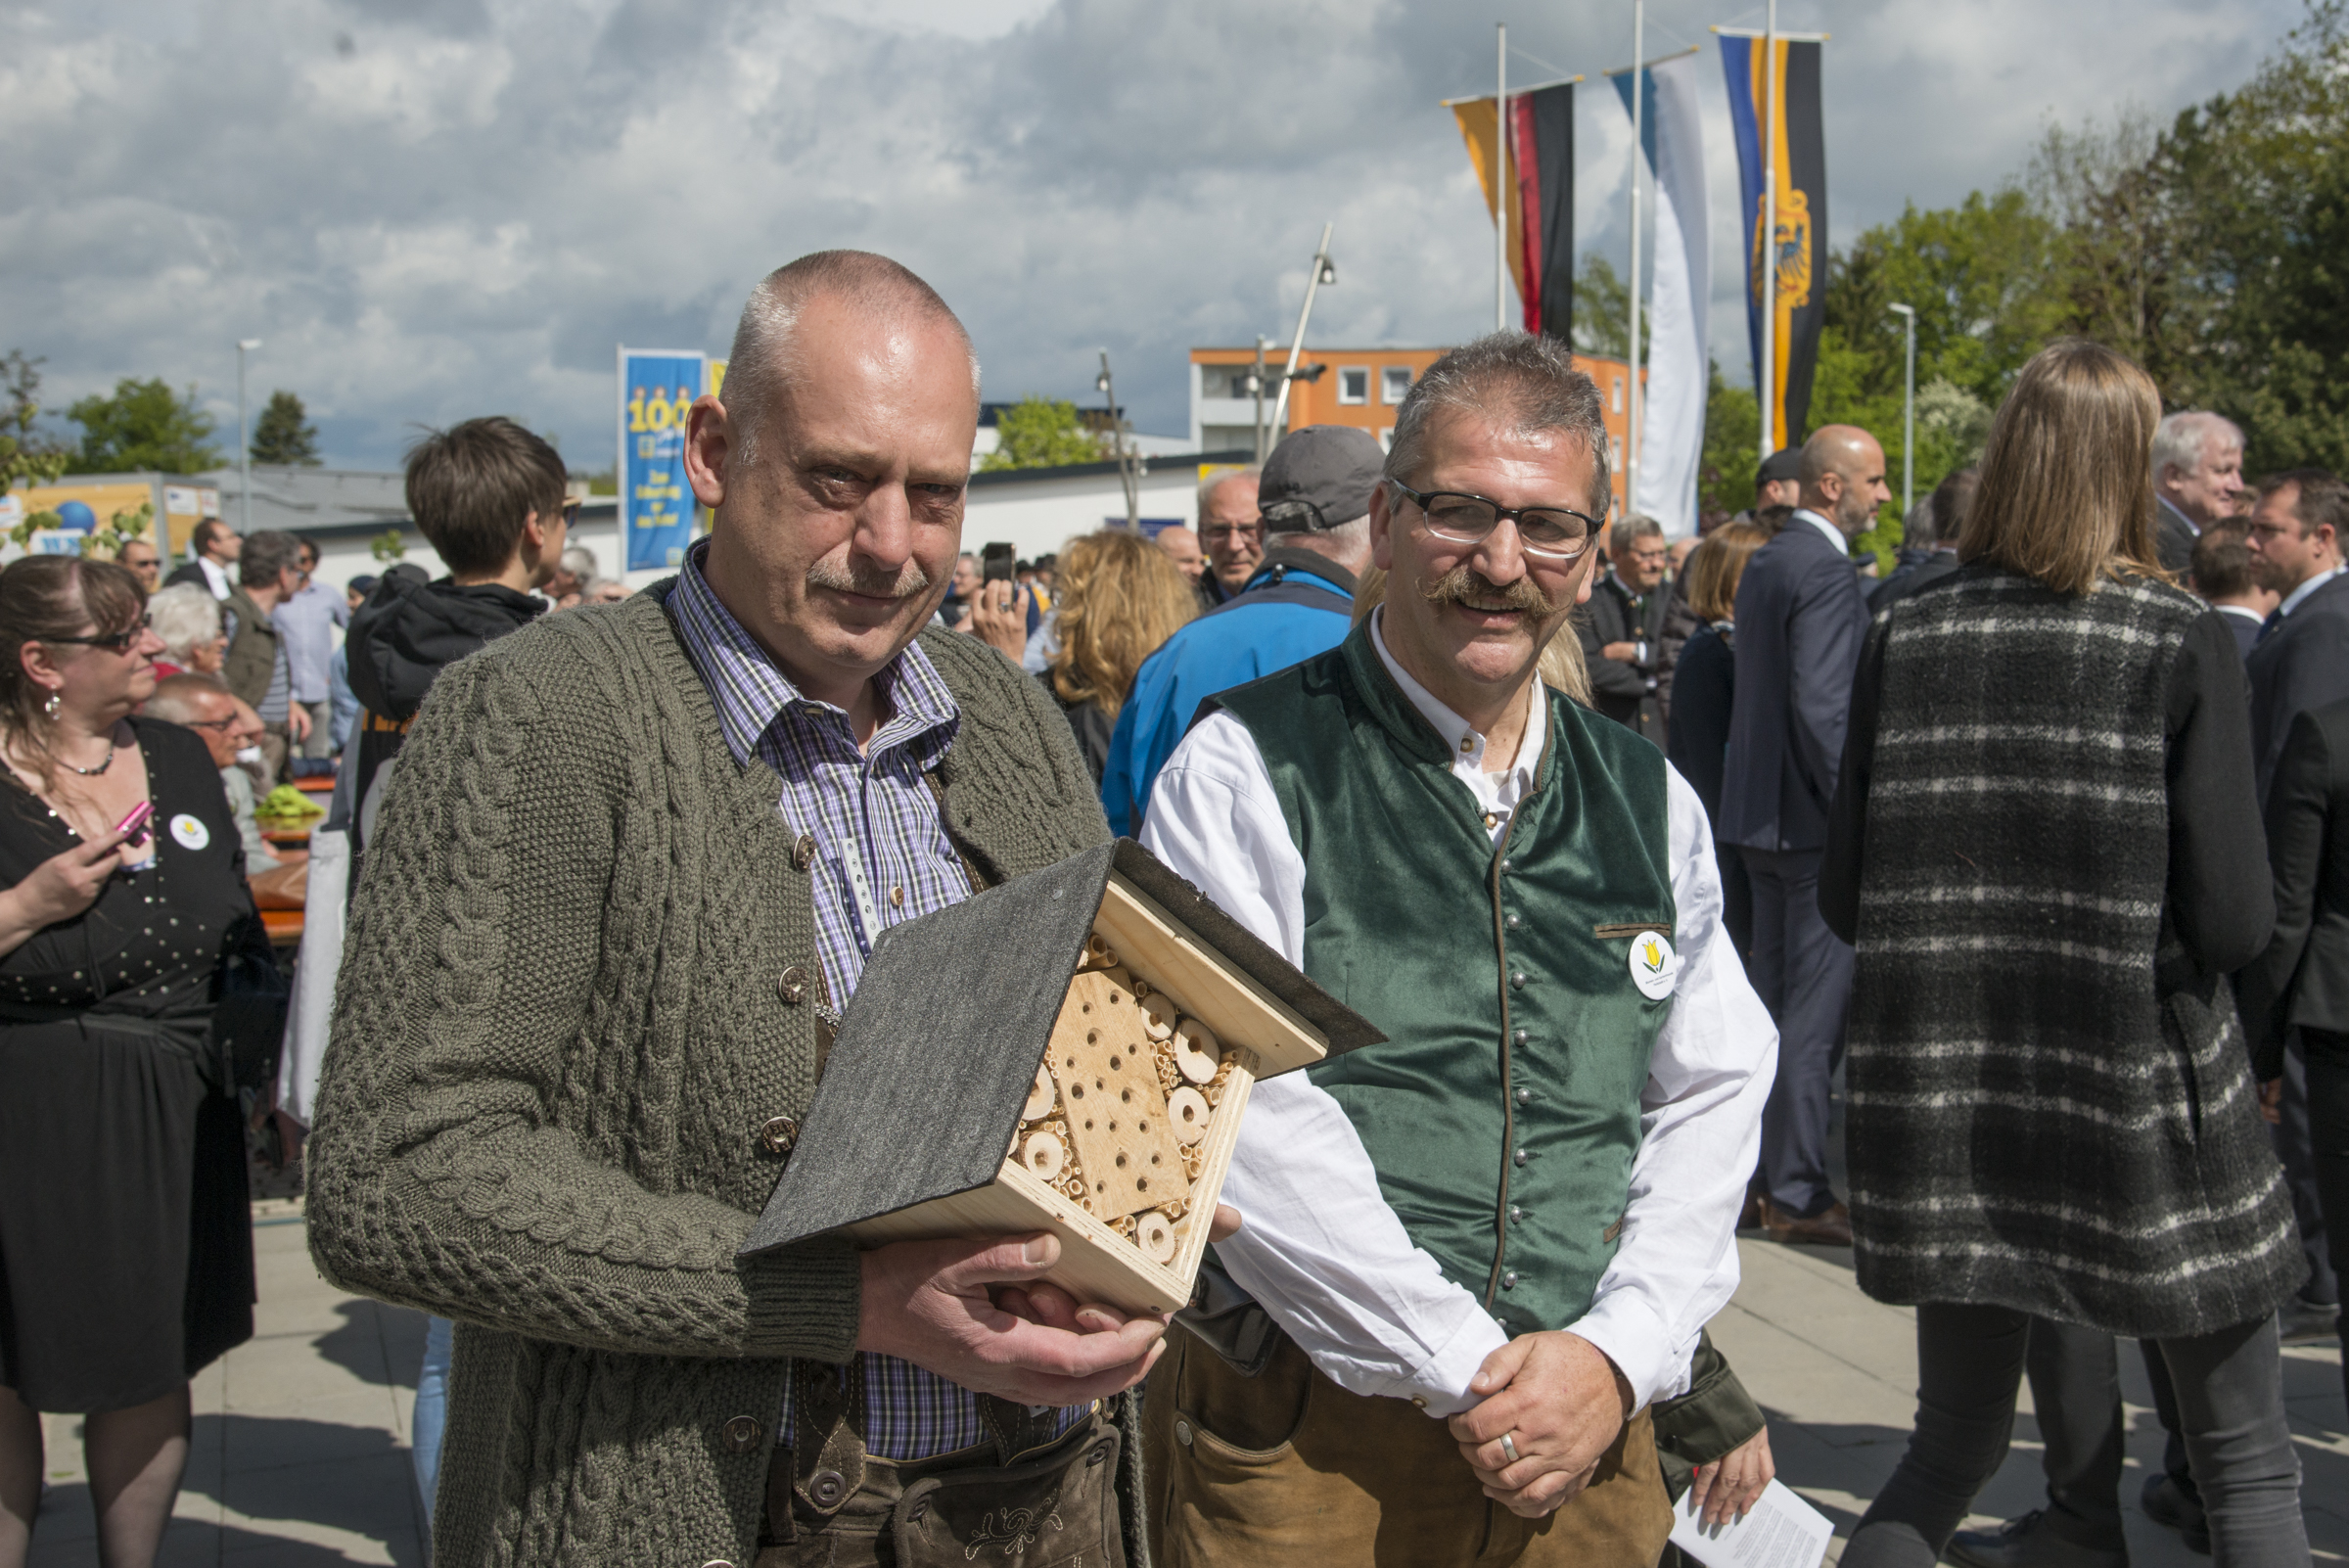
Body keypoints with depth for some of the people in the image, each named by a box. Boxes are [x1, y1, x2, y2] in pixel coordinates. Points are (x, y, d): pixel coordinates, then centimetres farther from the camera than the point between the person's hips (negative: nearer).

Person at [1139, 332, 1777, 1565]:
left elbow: (1711, 1102, 7)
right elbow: (1248, 1123, -14)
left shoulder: (1649, 802, 9)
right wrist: (1468, 1370, -14)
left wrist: (1618, 1354, -7)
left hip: (1590, 1431, 4)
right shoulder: (1245, 770, -7)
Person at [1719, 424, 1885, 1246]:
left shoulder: (1765, 561, 13)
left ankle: (1771, 1173, 25)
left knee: (1777, 1001, 16)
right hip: (1812, 819, -10)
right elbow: (1821, 709, -22)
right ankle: (1796, 1193, 3)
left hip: (1761, 810, 10)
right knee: (1814, 1015, -3)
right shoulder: (1825, 571, -16)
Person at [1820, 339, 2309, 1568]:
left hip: (1943, 1098, 4)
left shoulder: (1907, 637, 0)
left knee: (1953, 1442, 19)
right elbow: (2233, 920, -13)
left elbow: (1843, 900, 1)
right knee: (2248, 1467, 12)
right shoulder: (2180, 642, -8)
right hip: (2141, 1098, -3)